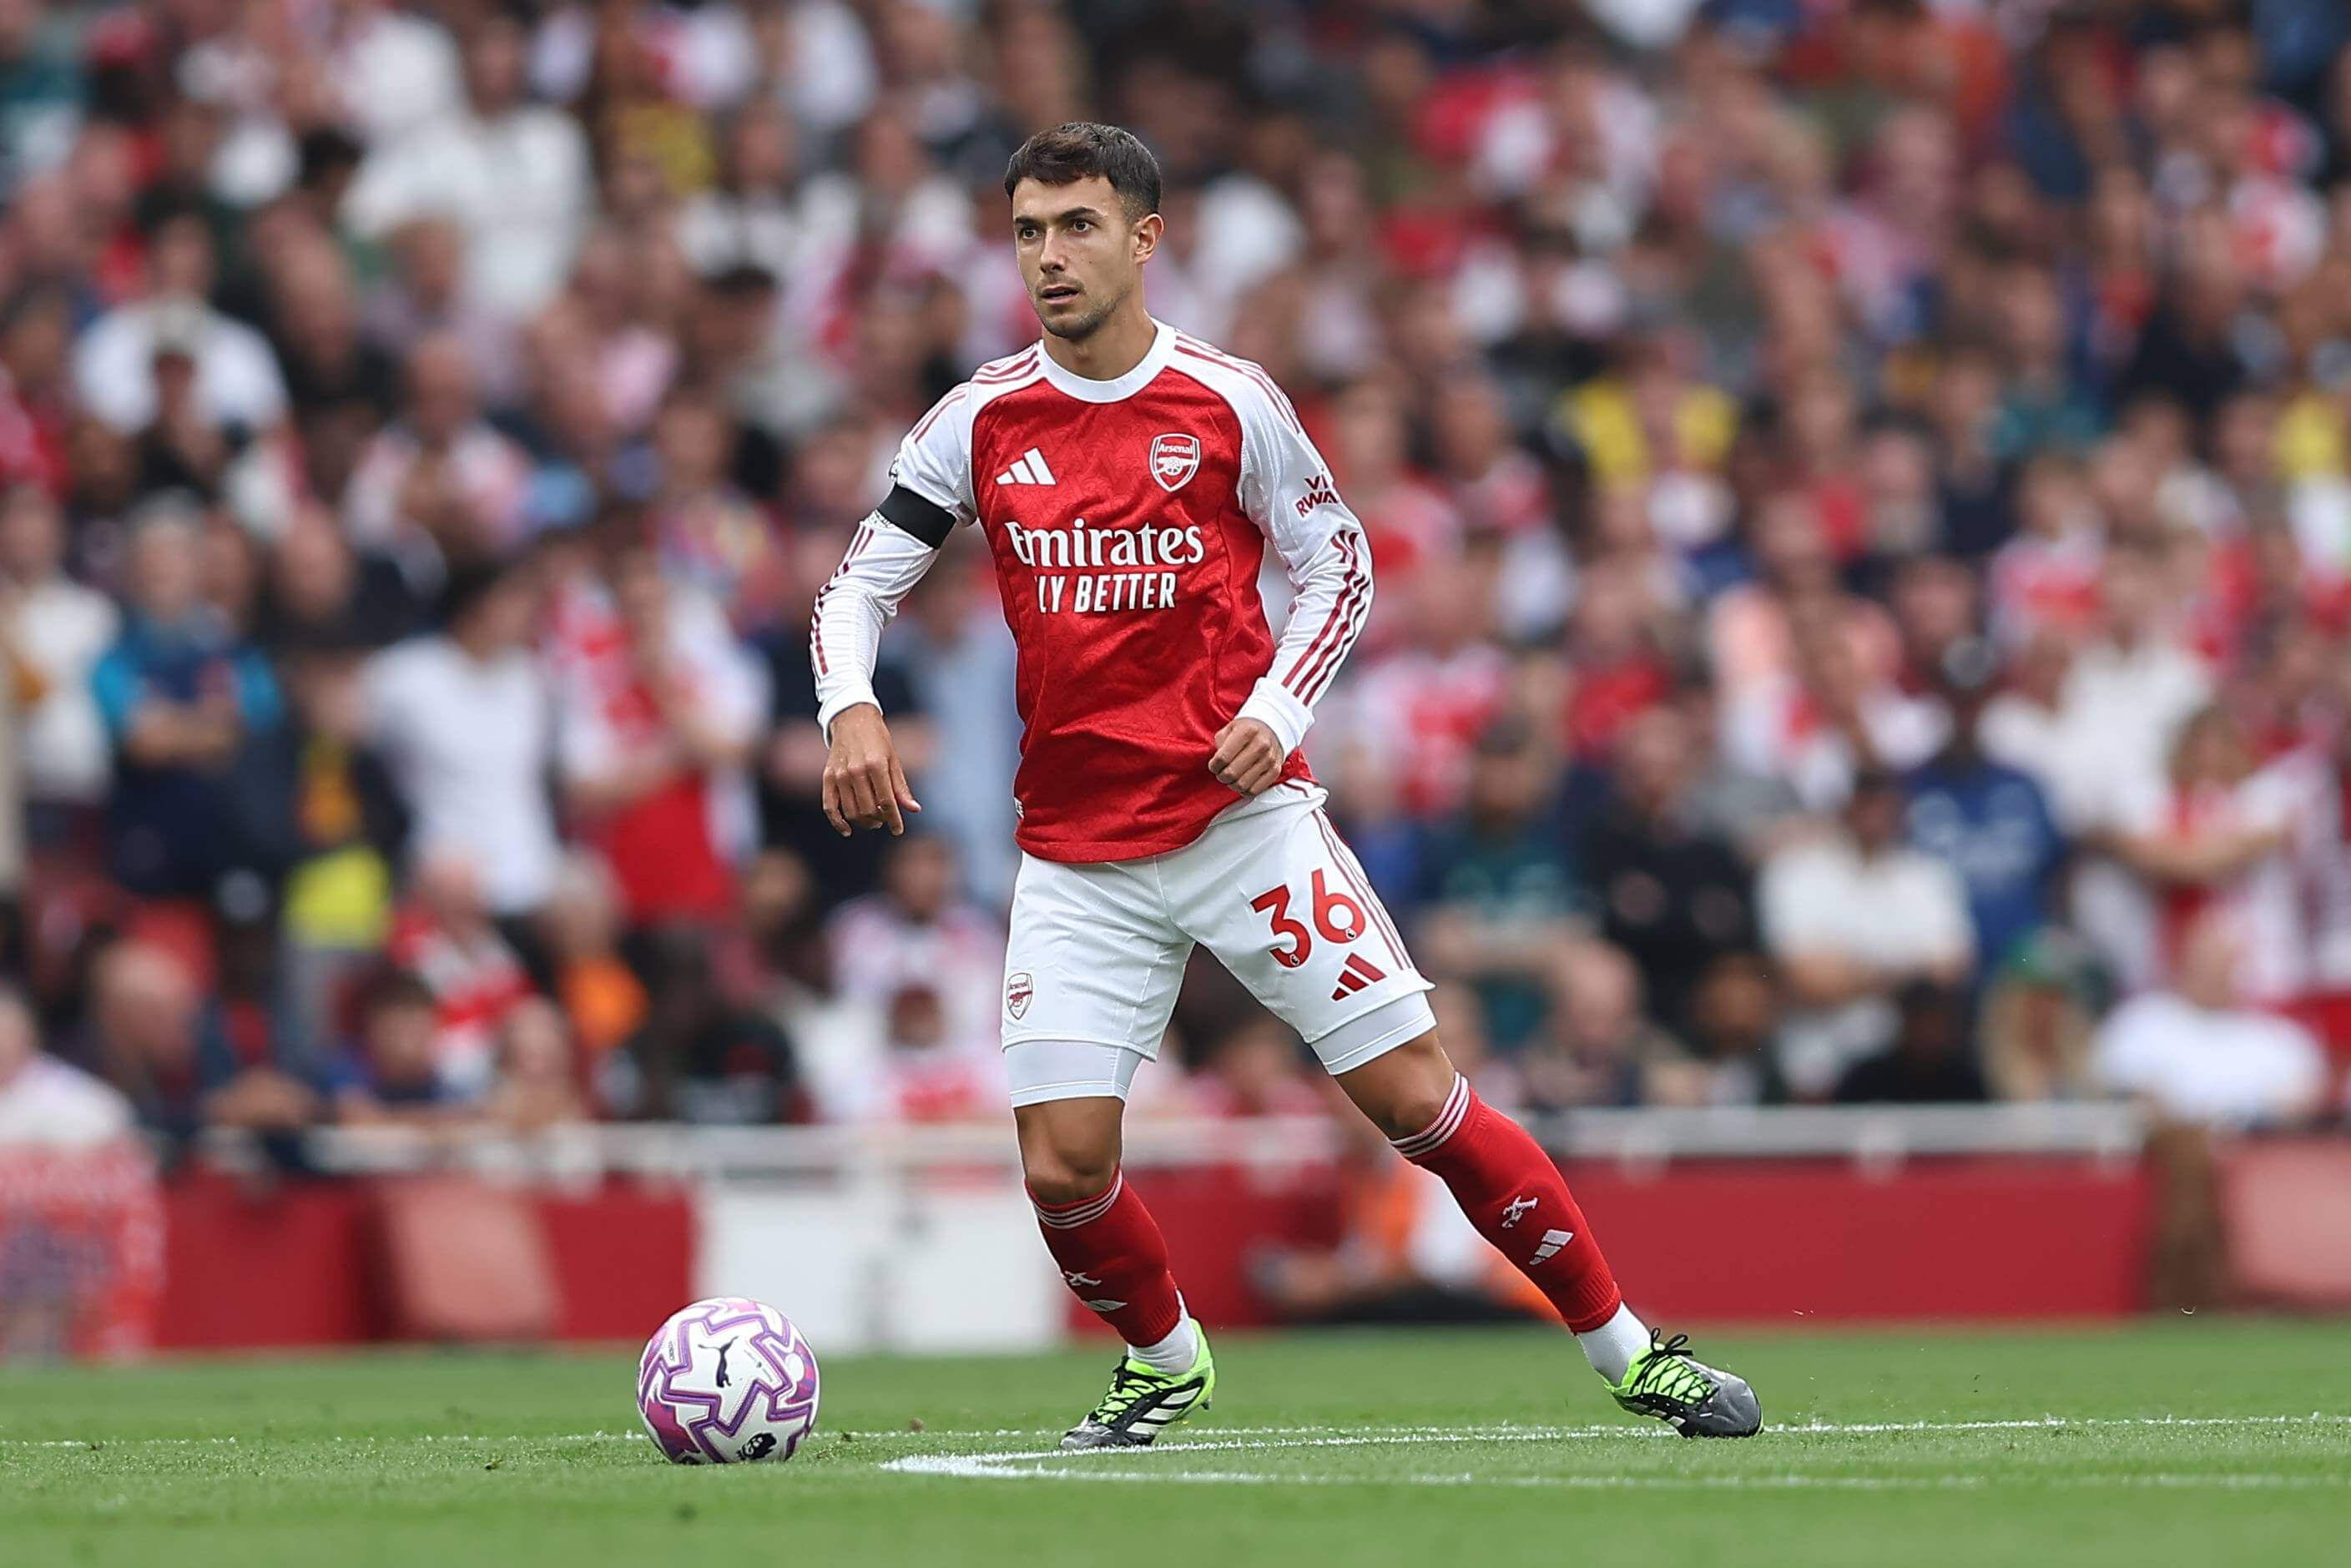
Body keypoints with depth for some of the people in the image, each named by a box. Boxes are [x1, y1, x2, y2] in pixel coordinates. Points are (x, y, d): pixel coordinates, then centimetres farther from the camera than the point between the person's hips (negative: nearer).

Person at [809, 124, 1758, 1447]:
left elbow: (1339, 566, 7)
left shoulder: (1228, 402, -2)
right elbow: (861, 583, 6)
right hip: (1077, 853, 2)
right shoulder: (981, 422, 2)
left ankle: (1627, 1349, 6)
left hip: (1242, 814, -2)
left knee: (1417, 1099, -6)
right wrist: (851, 708, -14)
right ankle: (1166, 1360, 24)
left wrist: (1278, 707, -9)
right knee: (1063, 1166, -7)